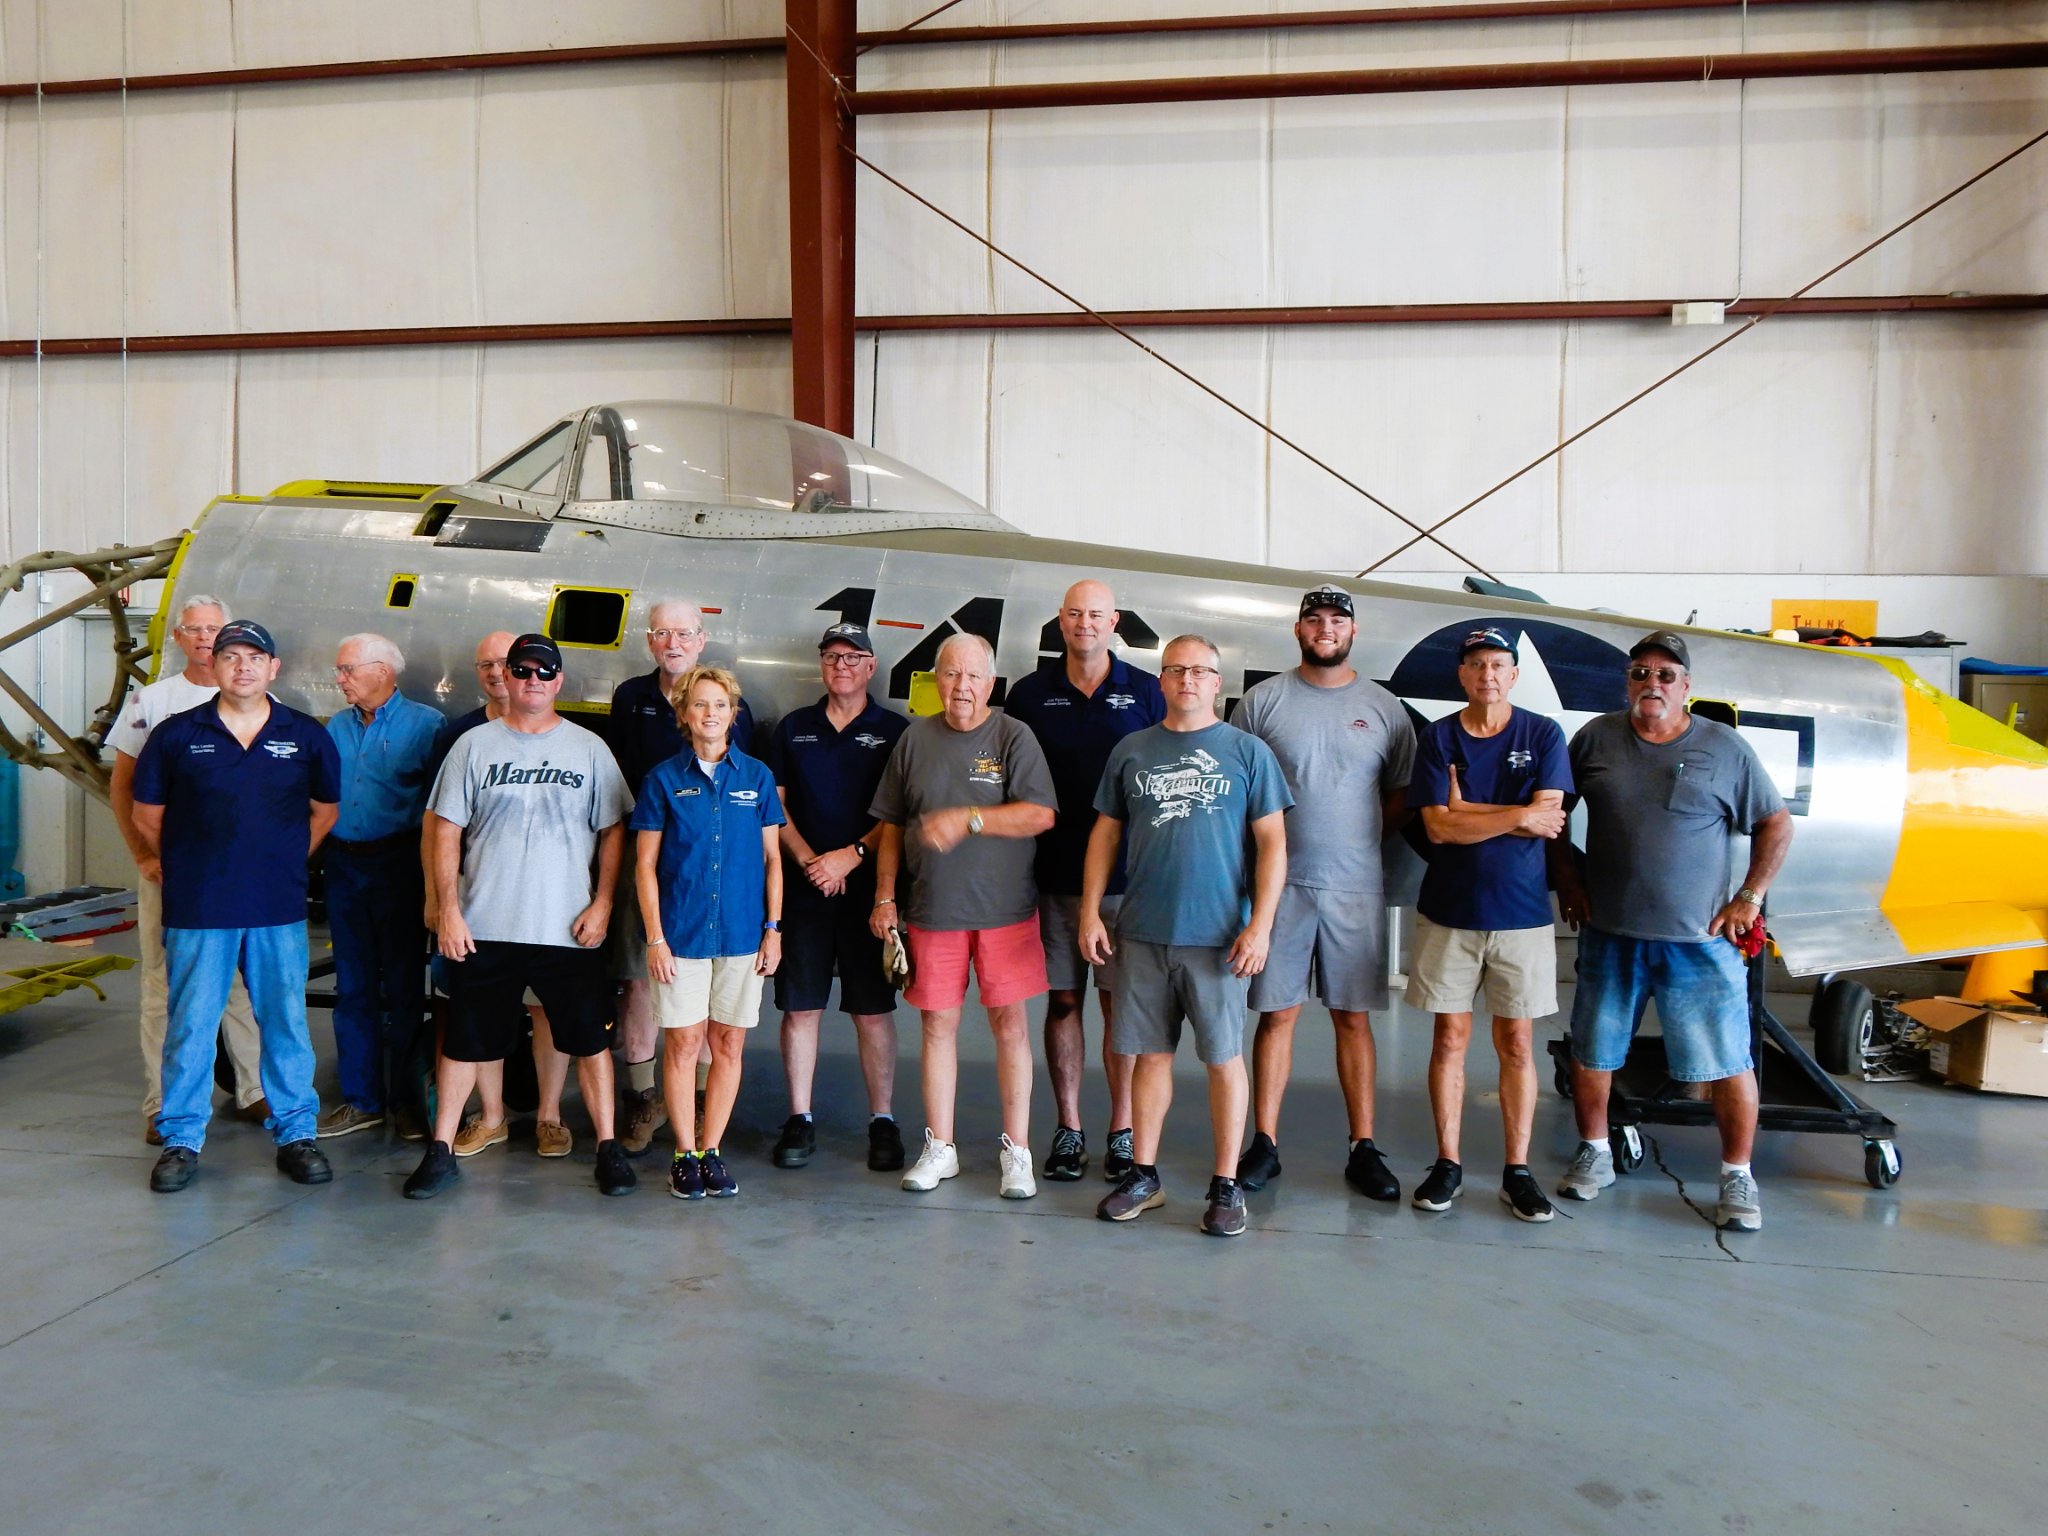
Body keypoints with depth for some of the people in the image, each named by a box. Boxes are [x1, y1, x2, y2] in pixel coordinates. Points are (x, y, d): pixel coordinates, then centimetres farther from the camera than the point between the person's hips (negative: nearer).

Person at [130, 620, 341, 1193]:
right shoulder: (177, 735, 2)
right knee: (190, 1026, 6)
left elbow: (325, 809, 15)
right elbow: (148, 814, 9)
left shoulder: (306, 736, 4)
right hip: (196, 910, -1)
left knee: (286, 1022, 7)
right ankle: (181, 1140, 19)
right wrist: (190, 867, 10)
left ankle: (295, 1134, 18)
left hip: (279, 910, 1)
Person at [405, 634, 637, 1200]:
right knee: (464, 1041, 8)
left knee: (591, 1039, 5)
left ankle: (607, 1147, 16)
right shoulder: (474, 745, 5)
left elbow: (612, 831, 6)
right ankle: (441, 1150, 21)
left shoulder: (588, 748, 6)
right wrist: (448, 908, -4)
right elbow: (446, 831, 4)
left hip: (569, 929, 0)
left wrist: (602, 904, -4)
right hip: (484, 927, 0)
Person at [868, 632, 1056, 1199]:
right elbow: (892, 826, 13)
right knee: (938, 1023, 7)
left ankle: (1016, 1150, 12)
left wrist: (968, 818, -20)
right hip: (931, 909, 3)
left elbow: (1040, 815, -12)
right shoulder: (916, 738, 9)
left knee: (1009, 1022, 1)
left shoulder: (1014, 737, -1)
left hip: (1004, 908, -2)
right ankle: (939, 1148, 19)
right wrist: (884, 897, 8)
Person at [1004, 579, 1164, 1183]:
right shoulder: (1030, 694, 7)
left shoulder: (1145, 692, 5)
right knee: (1062, 999, 6)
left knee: (1122, 1002, 3)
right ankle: (1068, 1129, 17)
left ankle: (1124, 1131, 14)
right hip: (1052, 875, 1)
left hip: (1126, 876, -1)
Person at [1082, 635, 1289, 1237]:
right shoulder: (1131, 751, 9)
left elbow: (1272, 842, -1)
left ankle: (1226, 1186, 15)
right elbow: (1105, 833, 12)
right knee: (1151, 1054, 10)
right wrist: (1090, 912, 5)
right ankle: (1143, 1176, 22)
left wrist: (1260, 924, -9)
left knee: (1224, 1057, 4)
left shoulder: (1248, 752, 2)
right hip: (1143, 933, 3)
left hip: (1218, 937, -2)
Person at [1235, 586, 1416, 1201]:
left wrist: (1359, 841, 0)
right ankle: (1264, 1144, 12)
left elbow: (1402, 796, 11)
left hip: (1356, 886, 1)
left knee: (1353, 1017, 7)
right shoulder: (1261, 700, 3)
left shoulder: (1384, 708, 7)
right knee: (1277, 1013, 4)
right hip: (1279, 883, -1)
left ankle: (1363, 1148, 15)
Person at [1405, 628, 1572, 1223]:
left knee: (1517, 1044, 4)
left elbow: (1548, 819, -11)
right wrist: (1519, 816, -11)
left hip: (1521, 912, 0)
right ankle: (1447, 1164, 16)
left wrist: (1466, 808, -10)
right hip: (1449, 911, 1)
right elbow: (1437, 827, -9)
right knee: (1449, 1038, 5)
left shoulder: (1543, 735, 2)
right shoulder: (1438, 738, 2)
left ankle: (1518, 1171, 14)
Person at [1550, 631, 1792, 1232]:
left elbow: (1776, 825, 6)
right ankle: (1594, 1154, 29)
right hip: (1609, 934, 2)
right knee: (1592, 1051, 11)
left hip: (1700, 939, -1)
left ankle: (1737, 1177, 18)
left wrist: (1749, 898, 0)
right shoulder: (1596, 737, 3)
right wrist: (1566, 877, 5)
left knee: (1728, 1062, 1)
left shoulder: (1724, 748, -1)